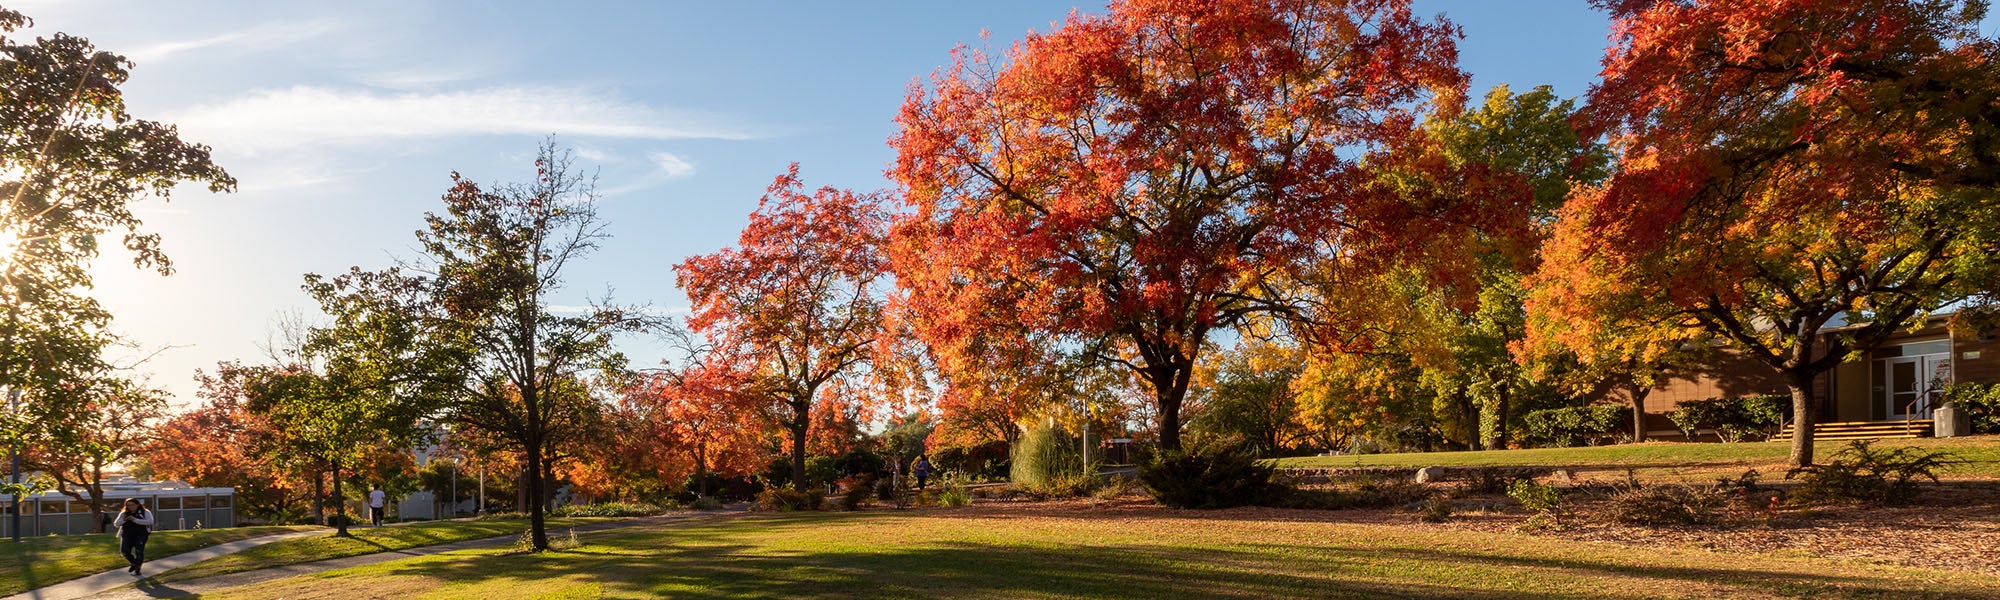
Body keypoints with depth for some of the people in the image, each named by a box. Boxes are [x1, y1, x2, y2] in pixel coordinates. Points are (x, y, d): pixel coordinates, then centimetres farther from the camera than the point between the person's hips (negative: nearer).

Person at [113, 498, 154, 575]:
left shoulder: (145, 512, 3)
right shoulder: (124, 513, 15)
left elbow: (149, 521, -12)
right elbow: (116, 524, 13)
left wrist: (135, 520, -18)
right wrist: (124, 520, -9)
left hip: (141, 535, -4)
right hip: (127, 535, 4)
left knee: (139, 551, -11)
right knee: (124, 551, -8)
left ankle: (137, 569, -4)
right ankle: (134, 563, 18)